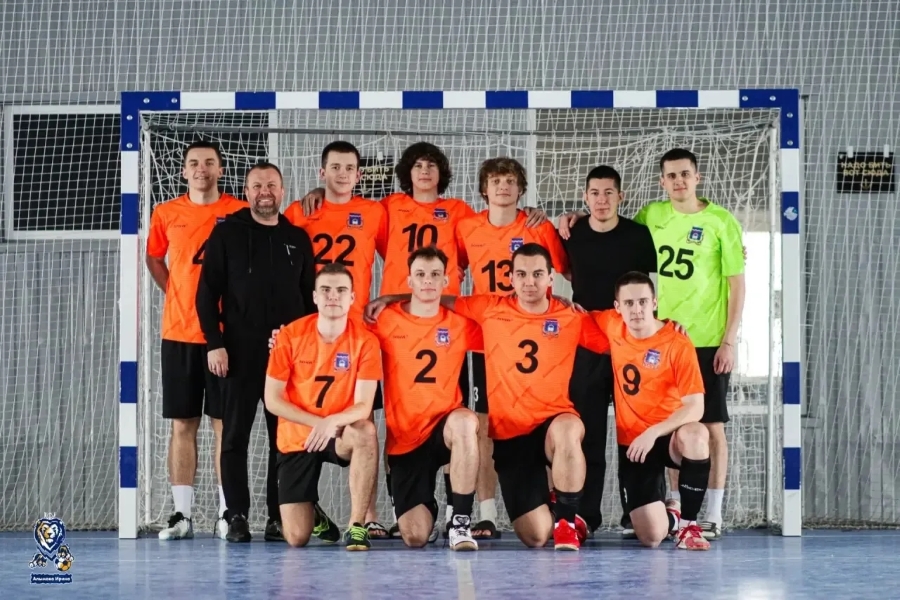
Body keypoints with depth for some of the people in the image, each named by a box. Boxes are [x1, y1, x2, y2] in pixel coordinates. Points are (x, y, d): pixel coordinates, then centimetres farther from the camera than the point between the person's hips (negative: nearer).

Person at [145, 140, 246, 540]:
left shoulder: (238, 213, 1)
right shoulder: (166, 214, 7)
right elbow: (154, 260, 21)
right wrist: (178, 296, 10)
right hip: (178, 334, 2)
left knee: (225, 423, 0)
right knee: (182, 424, 3)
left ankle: (226, 513, 3)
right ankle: (182, 514, 6)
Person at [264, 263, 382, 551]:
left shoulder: (365, 340, -12)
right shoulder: (291, 335, -10)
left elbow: (363, 406, -16)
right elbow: (272, 400, -8)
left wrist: (333, 422, -37)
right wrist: (317, 422, -19)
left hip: (340, 436, 0)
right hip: (297, 438, 1)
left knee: (366, 432, -39)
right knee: (296, 537, -10)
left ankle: (357, 525, -26)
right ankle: (312, 513, 30)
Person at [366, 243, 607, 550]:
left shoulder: (572, 318, 2)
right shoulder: (491, 308, 4)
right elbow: (446, 301, 18)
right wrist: (392, 298, 16)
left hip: (555, 422, -1)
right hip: (509, 432, 1)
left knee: (567, 430, -42)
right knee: (535, 536, -8)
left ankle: (567, 521, -18)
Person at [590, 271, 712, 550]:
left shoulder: (678, 345, -14)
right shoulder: (612, 326, -2)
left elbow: (695, 407, -19)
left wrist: (653, 432, -29)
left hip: (671, 436, -2)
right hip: (631, 443, 2)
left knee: (695, 435, -41)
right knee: (651, 537, -14)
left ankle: (688, 523, -19)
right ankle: (670, 518, 28)